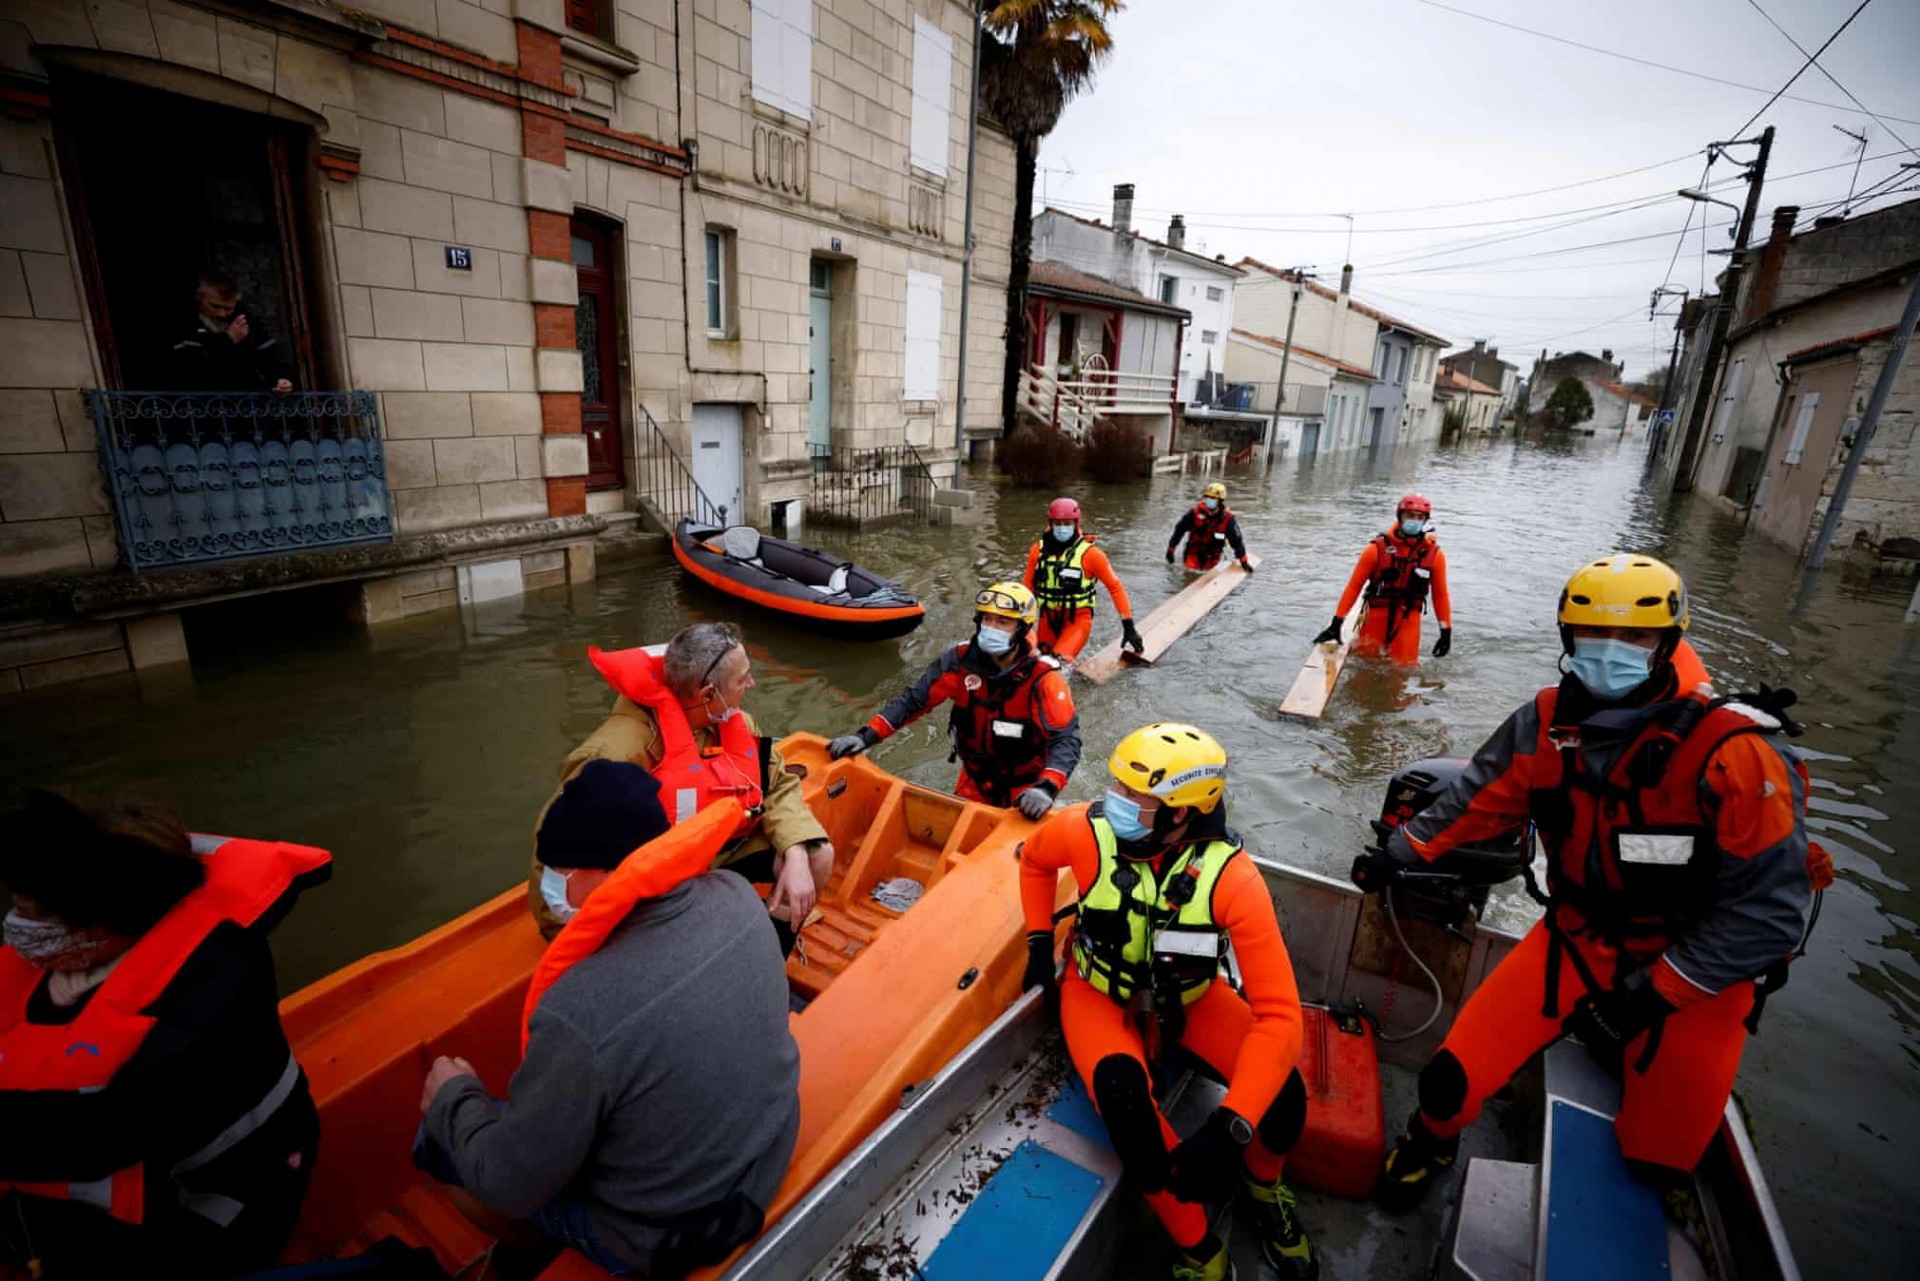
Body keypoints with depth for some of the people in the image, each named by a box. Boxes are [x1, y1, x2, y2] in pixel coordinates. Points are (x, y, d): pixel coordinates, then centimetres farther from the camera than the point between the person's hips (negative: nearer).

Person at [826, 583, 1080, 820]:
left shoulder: (1043, 677, -25)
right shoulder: (962, 659, -16)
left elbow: (1066, 738, -31)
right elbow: (913, 699, -14)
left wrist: (1046, 788, -48)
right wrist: (865, 736, -24)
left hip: (1024, 787, -3)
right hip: (975, 778, 3)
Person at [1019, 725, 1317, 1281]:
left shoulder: (1230, 877, -30)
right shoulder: (1086, 830, -28)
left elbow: (1279, 1013, -31)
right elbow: (1034, 858, -1)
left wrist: (1228, 1128, -39)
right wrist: (1039, 941, -7)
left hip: (1188, 995, 1)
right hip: (1101, 992, 0)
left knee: (1282, 1091, -21)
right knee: (1124, 1100, -31)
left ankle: (1264, 1184, 17)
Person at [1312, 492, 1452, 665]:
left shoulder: (1434, 555, -3)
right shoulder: (1378, 549, -9)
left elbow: (1440, 594, 6)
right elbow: (1354, 586, -7)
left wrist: (1446, 631, 5)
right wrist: (1336, 623, -10)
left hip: (1409, 620, 1)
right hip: (1376, 617, -1)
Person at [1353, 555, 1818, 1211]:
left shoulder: (1731, 753, -25)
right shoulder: (1546, 723, -11)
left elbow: (1766, 909, -20)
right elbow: (1478, 798, 4)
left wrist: (1655, 992, -19)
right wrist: (1399, 853, 2)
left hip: (1692, 976, -2)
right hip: (1576, 941, 3)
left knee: (1658, 1161, 10)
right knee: (1452, 1079, -4)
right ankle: (1430, 1144, 30)